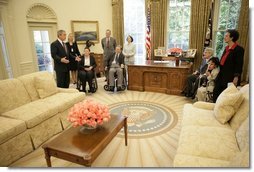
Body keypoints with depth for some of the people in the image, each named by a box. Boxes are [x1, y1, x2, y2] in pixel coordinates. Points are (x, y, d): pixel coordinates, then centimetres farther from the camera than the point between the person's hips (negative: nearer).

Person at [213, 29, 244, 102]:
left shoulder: (239, 49, -11)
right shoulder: (226, 48, 12)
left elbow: (239, 65, -14)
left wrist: (236, 78, -19)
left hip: (230, 77, -8)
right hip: (222, 76, 8)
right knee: (215, 94, 10)